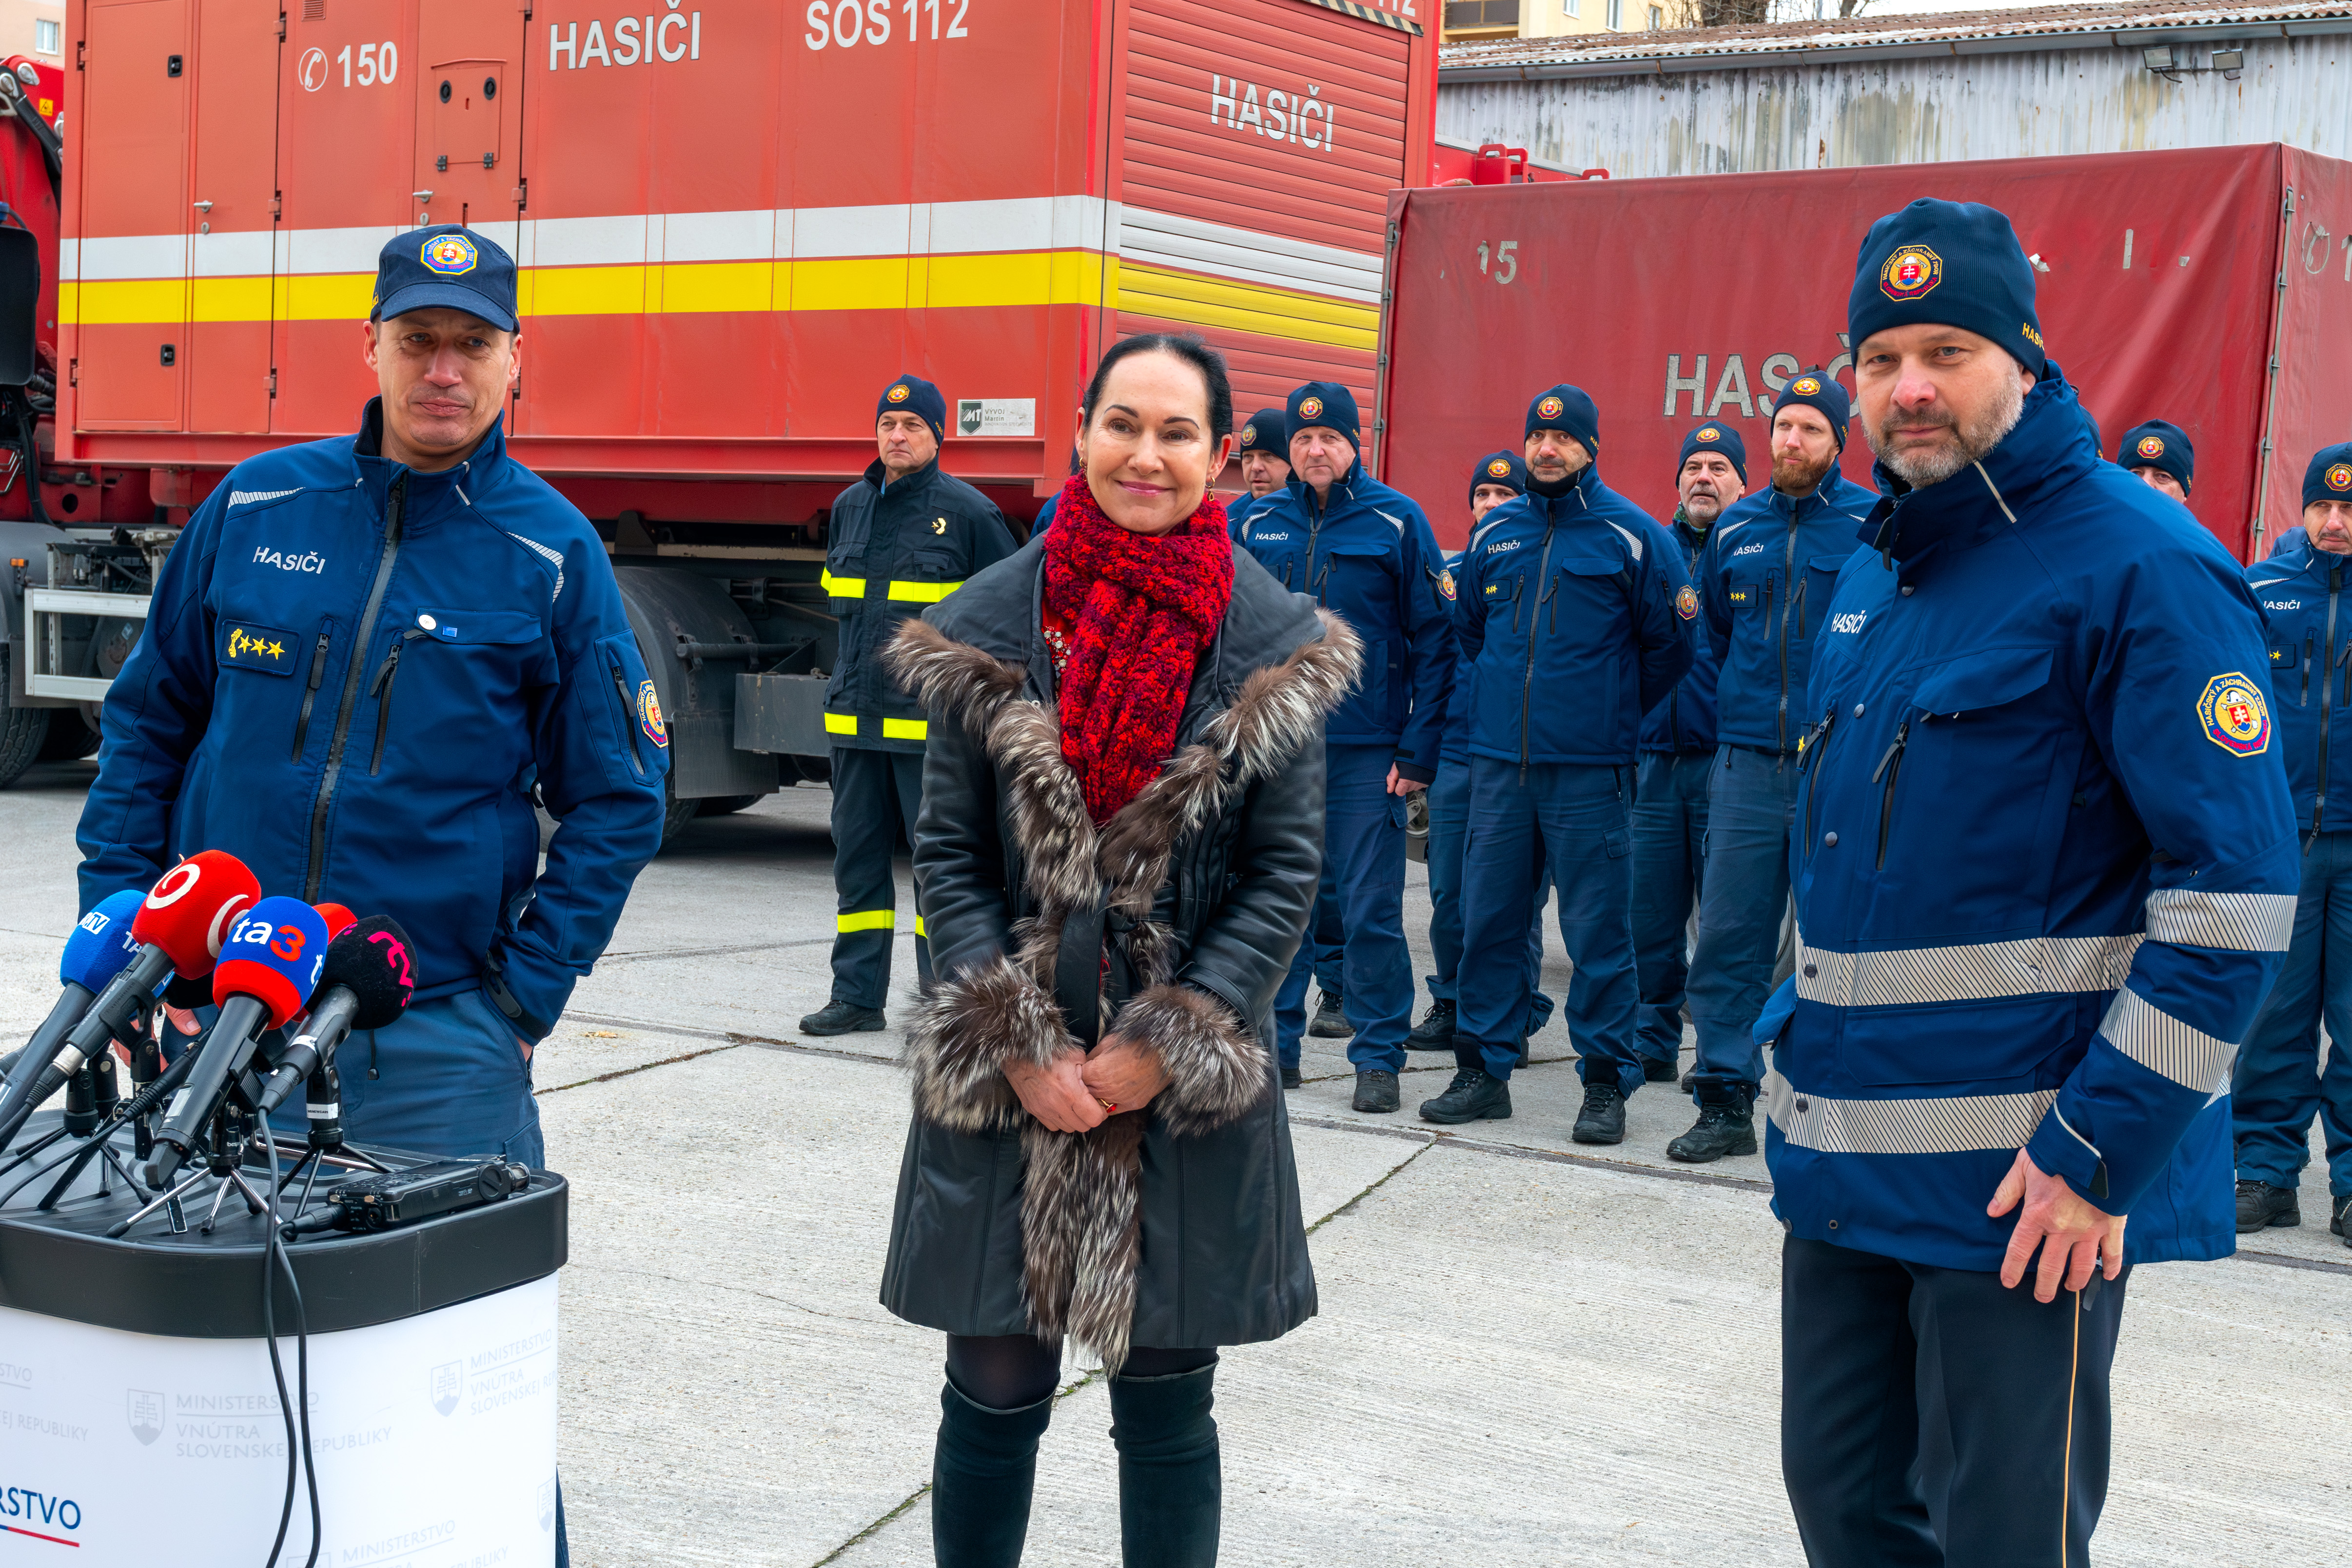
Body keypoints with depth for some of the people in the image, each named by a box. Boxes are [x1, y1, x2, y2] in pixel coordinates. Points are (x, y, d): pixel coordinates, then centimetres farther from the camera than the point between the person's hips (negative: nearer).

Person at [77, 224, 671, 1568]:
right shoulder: (256, 507, 5)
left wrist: (523, 999, -6)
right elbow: (149, 721, 13)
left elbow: (618, 802, 1)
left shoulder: (553, 553, -1)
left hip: (438, 1035, -2)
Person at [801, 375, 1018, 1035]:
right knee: (857, 856, 9)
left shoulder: (968, 511, -5)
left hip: (933, 724, -6)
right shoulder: (850, 506, 11)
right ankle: (857, 996, 16)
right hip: (855, 716, 6)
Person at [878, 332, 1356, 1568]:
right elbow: (948, 854, 1)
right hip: (1006, 1078, 1)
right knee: (994, 1394, 7)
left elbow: (1285, 872, -1)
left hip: (1193, 1084, 0)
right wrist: (1019, 1046, -8)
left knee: (1167, 1406, 9)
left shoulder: (1274, 643, -1)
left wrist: (1164, 1047, -8)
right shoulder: (990, 626, 1)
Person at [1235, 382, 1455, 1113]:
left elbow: (1433, 641, -2)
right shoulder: (1258, 525, 8)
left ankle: (1379, 1057, 9)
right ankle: (1275, 1045, 21)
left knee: (1370, 910, -1)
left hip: (1366, 750, -3)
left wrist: (1418, 751, -8)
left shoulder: (1397, 522, -2)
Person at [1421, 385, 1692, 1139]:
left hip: (1589, 767, -4)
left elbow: (1669, 644, 4)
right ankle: (1484, 1069, 17)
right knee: (1489, 916, 7)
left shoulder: (1631, 534, -2)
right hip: (1498, 761, 4)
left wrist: (1616, 715, 10)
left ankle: (1607, 1079, 8)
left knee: (1597, 927, -1)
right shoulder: (1496, 532, 11)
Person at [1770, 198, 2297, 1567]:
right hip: (1843, 1150, 8)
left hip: (2024, 1188, -8)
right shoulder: (1876, 568, 13)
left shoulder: (2137, 565, -13)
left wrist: (2101, 1153, -19)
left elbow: (2236, 886, -17)